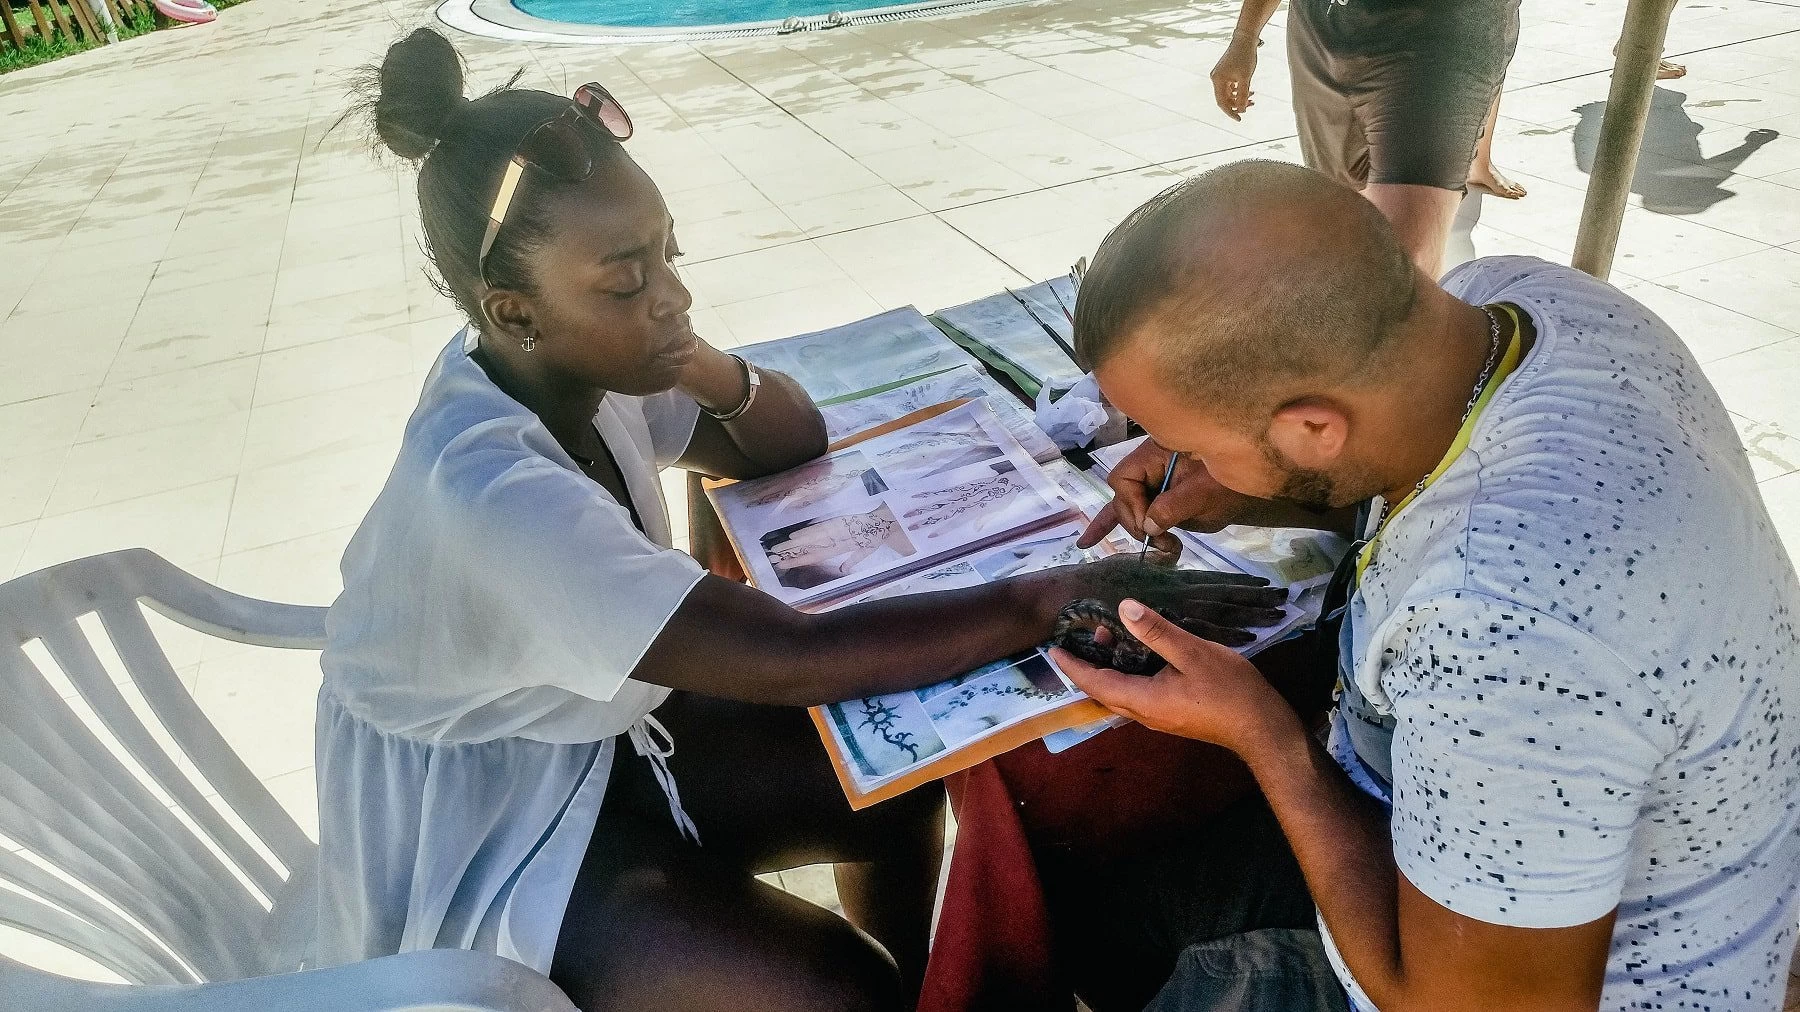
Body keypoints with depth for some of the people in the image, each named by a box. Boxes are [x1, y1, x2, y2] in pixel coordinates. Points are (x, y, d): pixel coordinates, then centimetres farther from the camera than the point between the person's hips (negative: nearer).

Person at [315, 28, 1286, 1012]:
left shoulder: (573, 364, -10)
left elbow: (793, 440, -1)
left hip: (589, 743, 8)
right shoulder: (487, 490, -34)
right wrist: (1068, 593, -36)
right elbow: (794, 660, -38)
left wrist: (703, 368, -22)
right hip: (477, 847, -7)